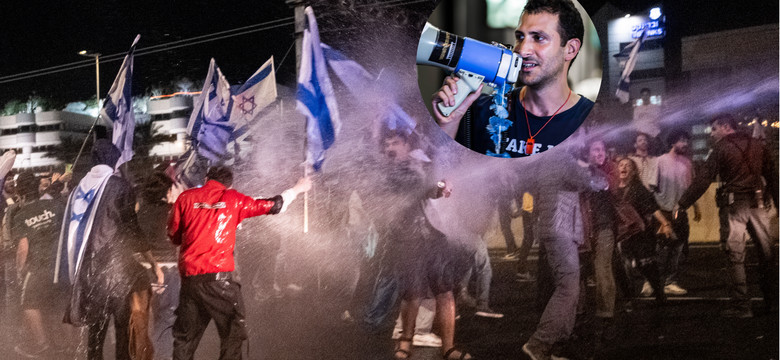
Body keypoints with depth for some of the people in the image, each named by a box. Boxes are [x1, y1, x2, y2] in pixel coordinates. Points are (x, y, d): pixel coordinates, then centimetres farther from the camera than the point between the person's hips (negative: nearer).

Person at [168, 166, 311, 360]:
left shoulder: (186, 197, 8)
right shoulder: (233, 198, 5)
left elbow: (174, 236, 14)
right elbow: (273, 205, 14)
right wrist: (297, 189, 29)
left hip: (189, 277, 3)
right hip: (219, 276, -3)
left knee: (185, 336, 13)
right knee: (233, 333, 4)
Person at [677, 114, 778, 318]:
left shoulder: (721, 148, -4)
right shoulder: (757, 145, 11)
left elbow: (703, 179, -7)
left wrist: (683, 204, -4)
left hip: (734, 204, -5)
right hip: (757, 202, 5)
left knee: (736, 255, -2)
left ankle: (741, 305, -5)